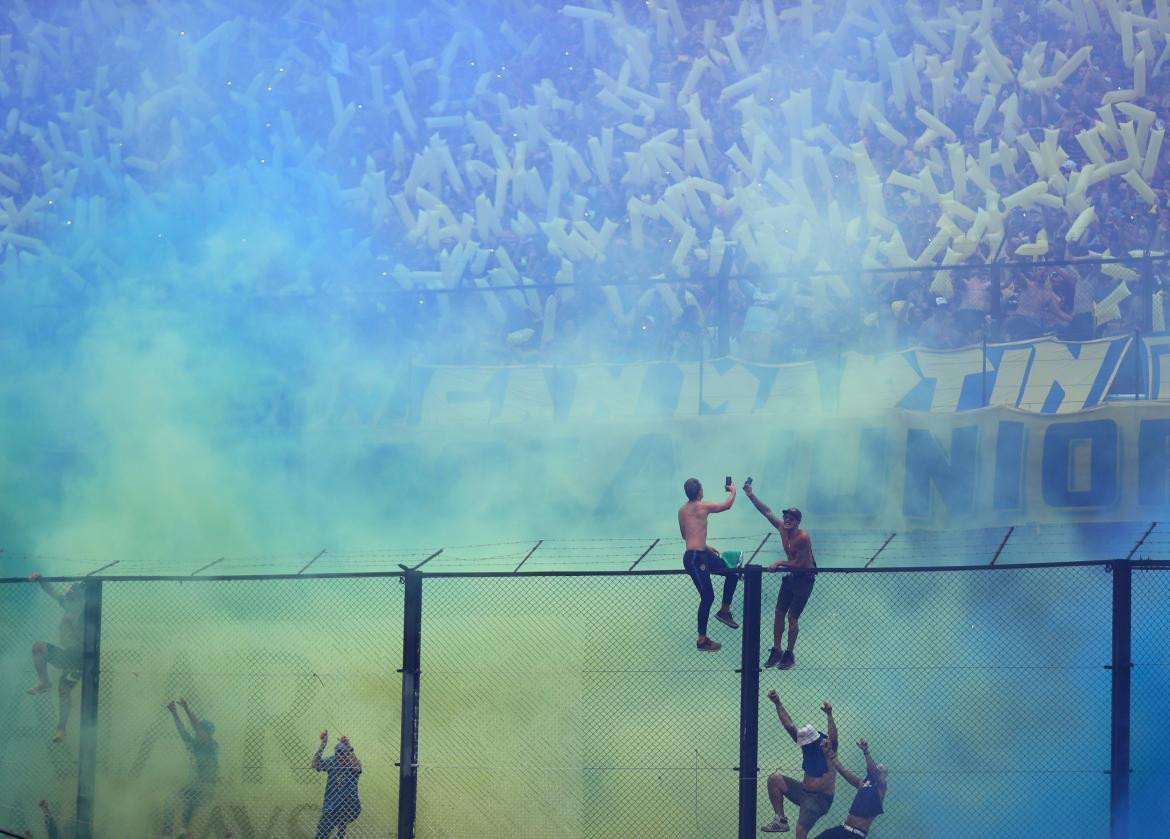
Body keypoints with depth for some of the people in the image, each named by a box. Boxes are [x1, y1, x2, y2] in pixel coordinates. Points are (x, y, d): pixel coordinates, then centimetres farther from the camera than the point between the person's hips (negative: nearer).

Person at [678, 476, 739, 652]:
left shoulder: (682, 510, 10)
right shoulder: (702, 507, -14)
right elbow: (727, 505, 0)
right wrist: (733, 491, 20)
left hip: (701, 555, 9)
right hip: (696, 558, -9)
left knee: (732, 572, 16)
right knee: (707, 597, -2)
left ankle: (724, 611, 22)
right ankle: (702, 641, 4)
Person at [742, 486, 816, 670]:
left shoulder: (803, 538, -25)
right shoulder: (783, 528, -3)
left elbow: (799, 564, -23)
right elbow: (767, 512, 4)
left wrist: (780, 563, -26)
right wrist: (751, 495, 1)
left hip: (805, 577, -7)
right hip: (791, 576, 7)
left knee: (792, 616, -5)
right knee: (779, 613, 5)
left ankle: (789, 654, 7)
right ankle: (776, 651, 13)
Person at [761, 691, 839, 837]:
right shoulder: (807, 745, 4)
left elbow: (833, 737, -36)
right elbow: (789, 726, 3)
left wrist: (829, 716, -49)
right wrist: (778, 704, -2)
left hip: (820, 799, -7)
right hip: (804, 792, 7)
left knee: (800, 831, -20)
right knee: (774, 779, -3)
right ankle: (780, 820, -1)